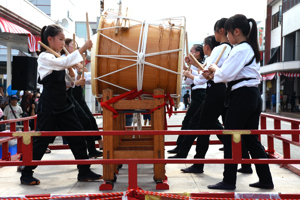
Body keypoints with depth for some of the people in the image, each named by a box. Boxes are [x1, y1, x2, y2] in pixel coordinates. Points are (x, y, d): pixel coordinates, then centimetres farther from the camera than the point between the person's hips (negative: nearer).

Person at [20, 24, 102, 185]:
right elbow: (64, 62, -28)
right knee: (41, 140, -1)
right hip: (49, 107, -8)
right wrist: (83, 48, -26)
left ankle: (84, 172, 11)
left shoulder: (56, 58, 15)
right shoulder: (44, 57, -10)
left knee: (78, 136, 3)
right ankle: (26, 174, 16)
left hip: (63, 105, 8)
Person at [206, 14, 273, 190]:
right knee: (251, 139, 12)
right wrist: (217, 73, 13)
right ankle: (266, 180, 16)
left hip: (242, 96, -10)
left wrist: (215, 69, 4)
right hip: (254, 96, 10)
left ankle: (229, 181, 5)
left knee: (230, 138, -1)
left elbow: (226, 75, -16)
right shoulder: (252, 49, 18)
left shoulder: (240, 49, -13)